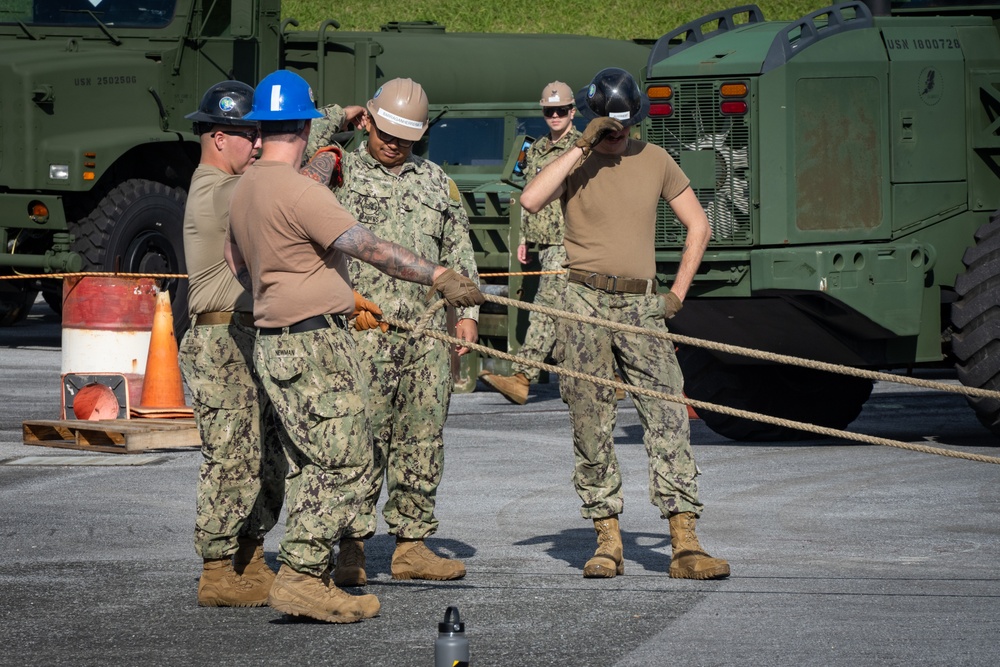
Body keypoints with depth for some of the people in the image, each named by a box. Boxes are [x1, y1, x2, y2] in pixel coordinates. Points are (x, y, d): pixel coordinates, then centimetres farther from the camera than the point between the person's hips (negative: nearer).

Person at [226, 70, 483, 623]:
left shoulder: (244, 190, 13)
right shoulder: (296, 189, -17)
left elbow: (239, 267, 26)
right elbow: (368, 247, -23)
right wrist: (438, 277, -23)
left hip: (275, 343, 10)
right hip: (315, 345, -10)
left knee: (310, 468, 13)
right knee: (346, 464, -7)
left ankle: (303, 581, 13)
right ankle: (300, 578, -10)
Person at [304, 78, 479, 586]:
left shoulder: (436, 181, 19)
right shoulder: (341, 172, 8)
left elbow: (459, 250, 21)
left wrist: (466, 311, 11)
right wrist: (334, 120, 1)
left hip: (429, 331, 4)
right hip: (364, 329, -4)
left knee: (423, 437, 5)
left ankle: (412, 545, 11)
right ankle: (351, 548, -5)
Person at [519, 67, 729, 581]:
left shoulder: (654, 160, 10)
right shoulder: (573, 162, 3)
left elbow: (698, 226, 18)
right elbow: (530, 200, -18)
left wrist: (678, 292, 9)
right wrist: (582, 147, -16)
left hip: (641, 304, 1)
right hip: (583, 302, -1)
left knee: (669, 418, -9)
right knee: (591, 426, 0)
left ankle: (684, 543, -12)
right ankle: (607, 541, 6)